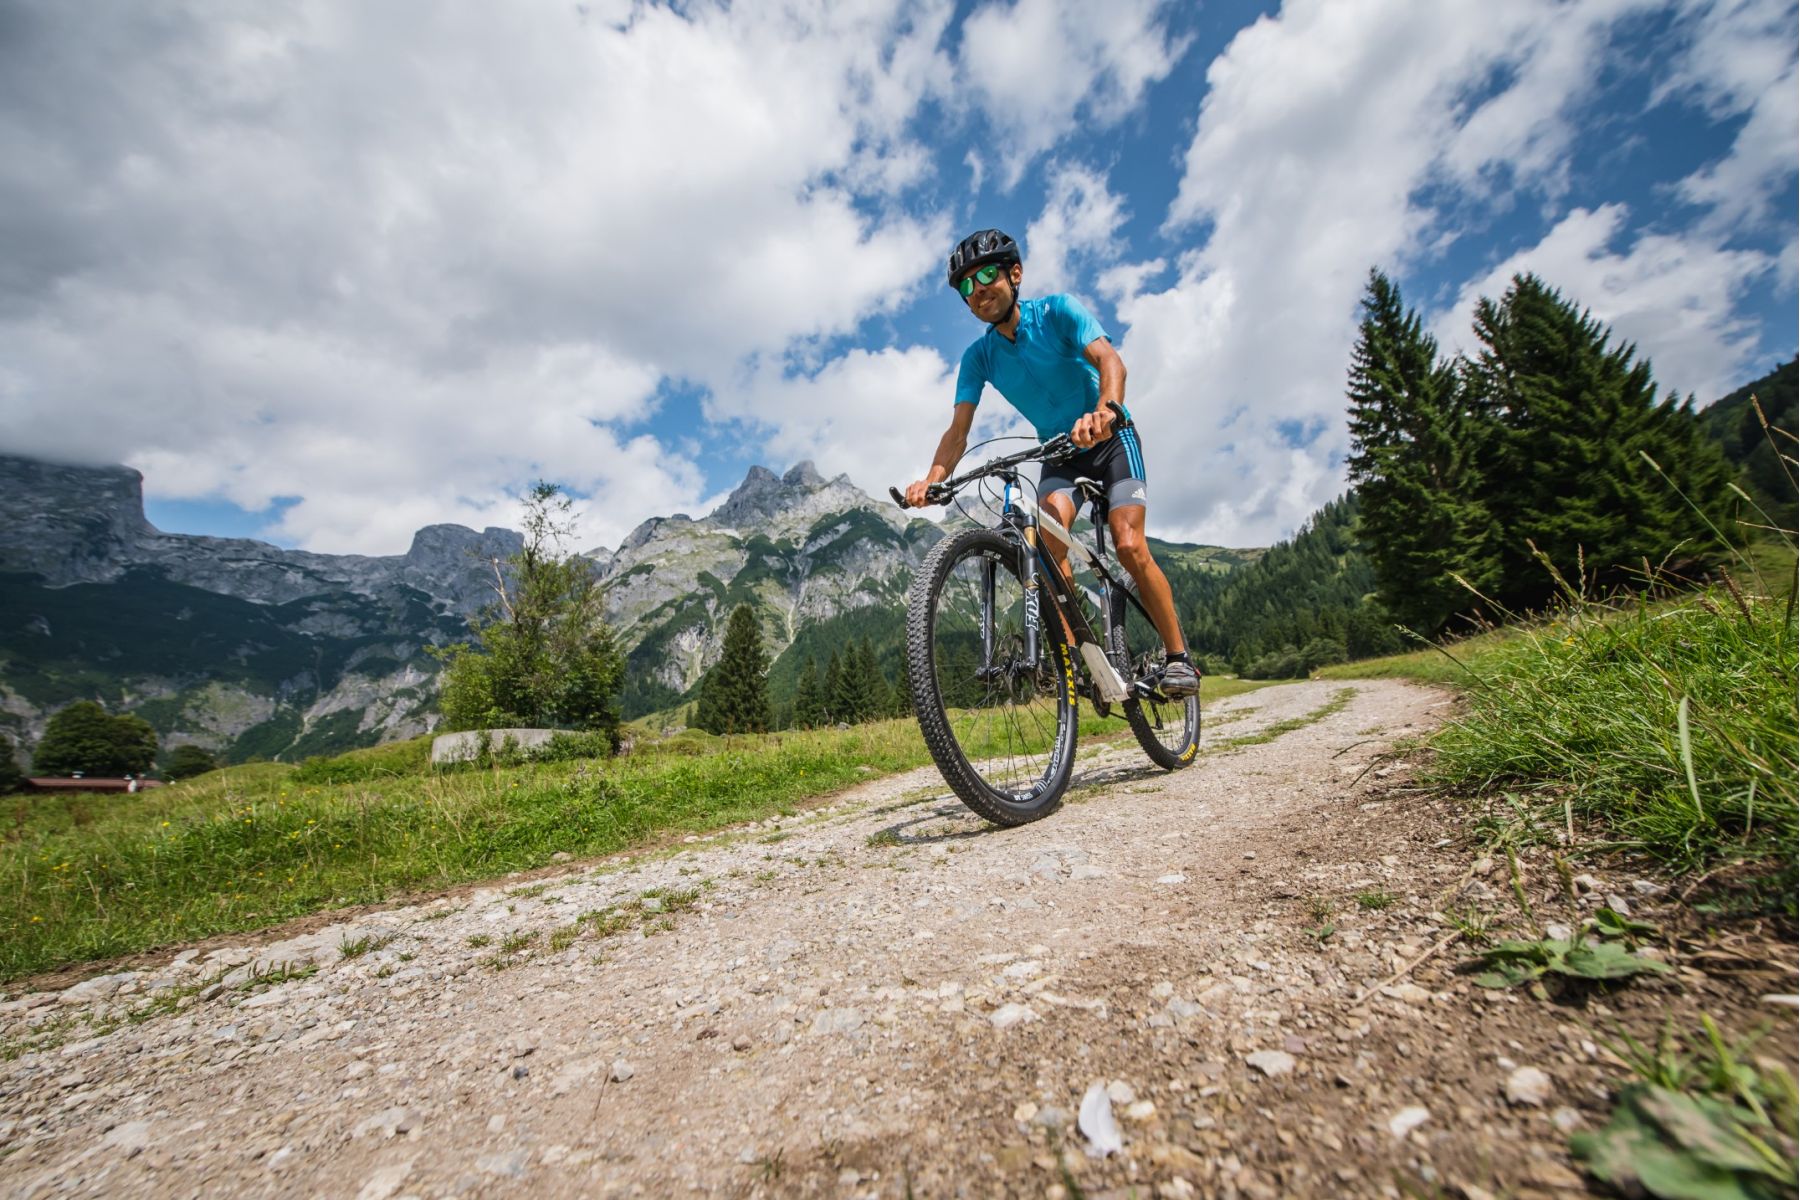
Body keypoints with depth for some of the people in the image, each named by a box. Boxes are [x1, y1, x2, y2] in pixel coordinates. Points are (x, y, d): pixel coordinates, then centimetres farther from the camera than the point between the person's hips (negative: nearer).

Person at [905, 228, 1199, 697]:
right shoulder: (979, 356, -5)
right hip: (1059, 455, 3)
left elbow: (1109, 360, -30)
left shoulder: (1058, 311, -14)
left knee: (1129, 546, -20)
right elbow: (959, 430, -14)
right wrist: (932, 479, -33)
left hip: (1111, 439, -3)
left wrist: (1106, 410, -52)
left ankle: (1177, 655, -3)